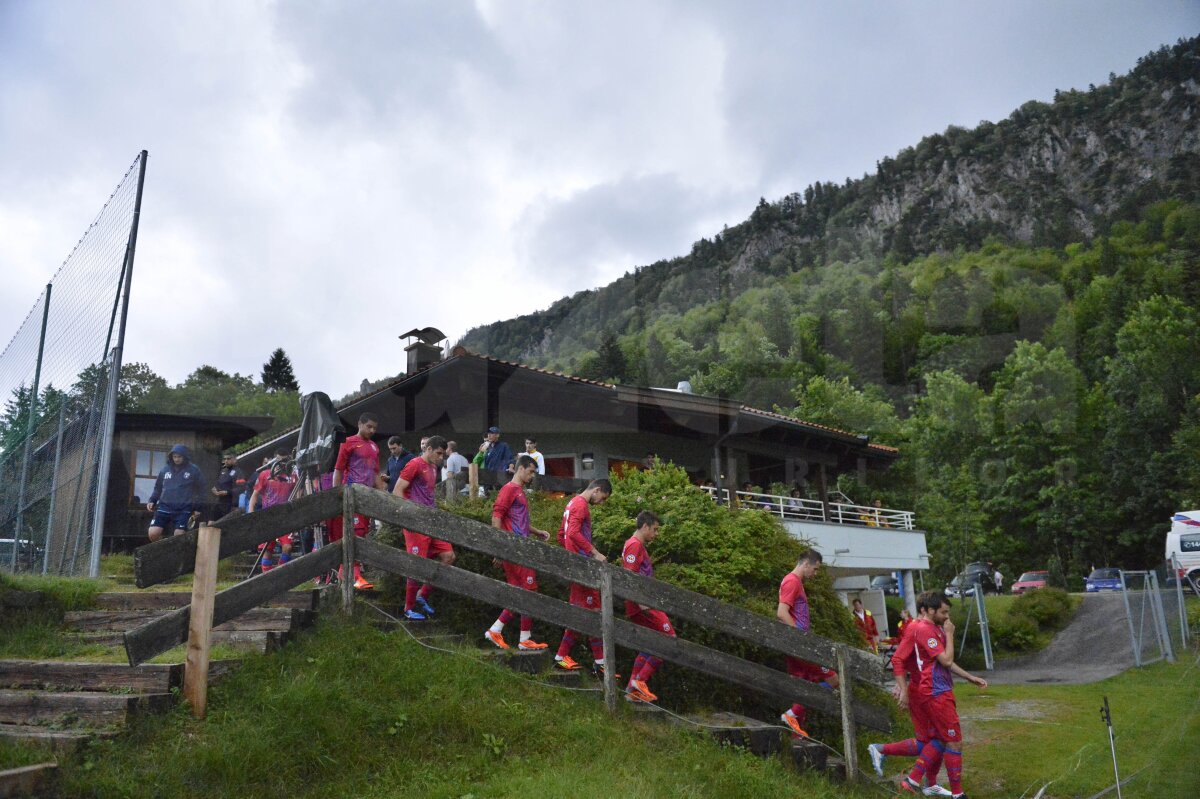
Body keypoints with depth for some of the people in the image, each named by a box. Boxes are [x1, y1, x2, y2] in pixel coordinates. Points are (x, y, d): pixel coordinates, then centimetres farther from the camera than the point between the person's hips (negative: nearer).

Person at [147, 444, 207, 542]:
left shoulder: (194, 470, 2)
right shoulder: (165, 470, 9)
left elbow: (200, 490, 7)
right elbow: (158, 488, 20)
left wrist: (198, 508, 5)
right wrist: (152, 501, 5)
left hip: (183, 509, -3)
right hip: (164, 507, 3)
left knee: (178, 537, -8)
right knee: (153, 533, -8)